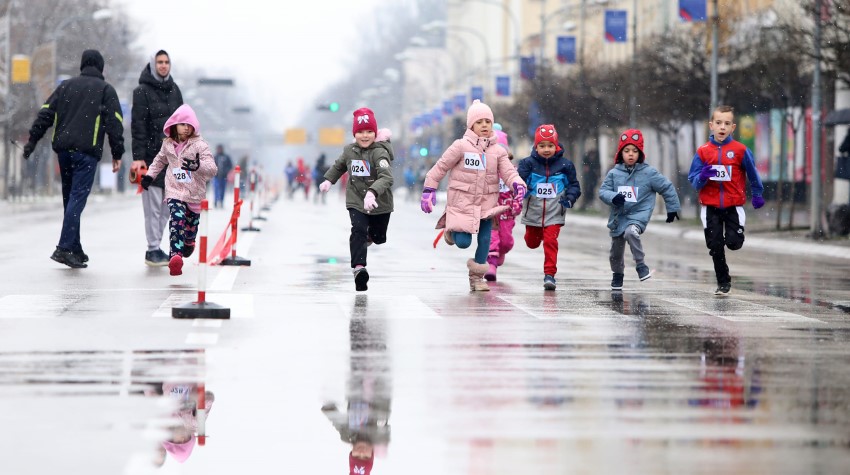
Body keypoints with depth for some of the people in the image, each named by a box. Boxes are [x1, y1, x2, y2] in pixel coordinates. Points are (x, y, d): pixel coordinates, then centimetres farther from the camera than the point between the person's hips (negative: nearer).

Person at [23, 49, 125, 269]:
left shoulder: (66, 86, 17)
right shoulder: (106, 90, 6)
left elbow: (46, 113, 11)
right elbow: (114, 122, -2)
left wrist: (33, 139, 12)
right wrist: (117, 154, 0)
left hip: (63, 149, 5)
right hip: (87, 152, -5)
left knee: (70, 198, 12)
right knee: (77, 198, -9)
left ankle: (75, 249, 13)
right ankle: (64, 248, -20)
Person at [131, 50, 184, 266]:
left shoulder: (174, 90, 14)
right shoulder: (142, 92, -4)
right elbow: (138, 127, -9)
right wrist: (138, 157, -15)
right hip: (151, 156, -6)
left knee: (167, 204, 6)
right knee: (153, 204, -6)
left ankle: (156, 246, 13)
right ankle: (152, 250, -2)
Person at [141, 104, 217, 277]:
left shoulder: (199, 145, -9)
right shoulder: (168, 144, 4)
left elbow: (212, 169, -19)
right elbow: (160, 160, 27)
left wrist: (197, 166, -38)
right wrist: (149, 175, 21)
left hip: (195, 193, 0)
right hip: (175, 191, 0)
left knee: (191, 224, 16)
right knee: (177, 219, -23)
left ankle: (189, 243, 52)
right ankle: (176, 256, -36)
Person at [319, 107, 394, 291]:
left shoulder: (379, 152, -21)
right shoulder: (349, 150, -3)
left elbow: (386, 178, -36)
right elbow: (339, 165, 22)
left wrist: (372, 193, -50)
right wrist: (328, 180, 20)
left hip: (380, 203, -2)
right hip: (356, 201, 2)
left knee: (378, 237, 16)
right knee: (358, 230, -22)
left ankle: (369, 236, 53)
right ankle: (358, 268, -27)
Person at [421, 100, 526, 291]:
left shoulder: (498, 151, 3)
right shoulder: (461, 146, -7)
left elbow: (508, 171, -4)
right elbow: (441, 167, -2)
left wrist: (517, 184, -26)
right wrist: (429, 189, -5)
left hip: (487, 203, 3)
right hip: (462, 202, -3)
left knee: (485, 240, 0)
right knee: (463, 242, -7)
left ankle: (477, 277, 16)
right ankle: (451, 229, 28)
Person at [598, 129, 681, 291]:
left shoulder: (648, 173, -5)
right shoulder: (614, 173, -1)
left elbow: (667, 188, 3)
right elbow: (603, 191, -4)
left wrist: (673, 209, 7)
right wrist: (613, 197, -25)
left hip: (639, 215, -3)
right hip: (618, 216, 4)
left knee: (631, 232, -36)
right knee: (616, 252, 15)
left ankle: (640, 265, -22)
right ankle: (618, 274, 43)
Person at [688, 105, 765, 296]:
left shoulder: (740, 150, -7)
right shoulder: (703, 151, -4)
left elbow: (752, 173, 7)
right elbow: (693, 180, -1)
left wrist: (757, 194, 13)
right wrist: (703, 176, -22)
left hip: (733, 206, -1)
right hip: (710, 207, 1)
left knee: (734, 243, -9)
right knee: (715, 246, 3)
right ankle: (723, 283, 18)